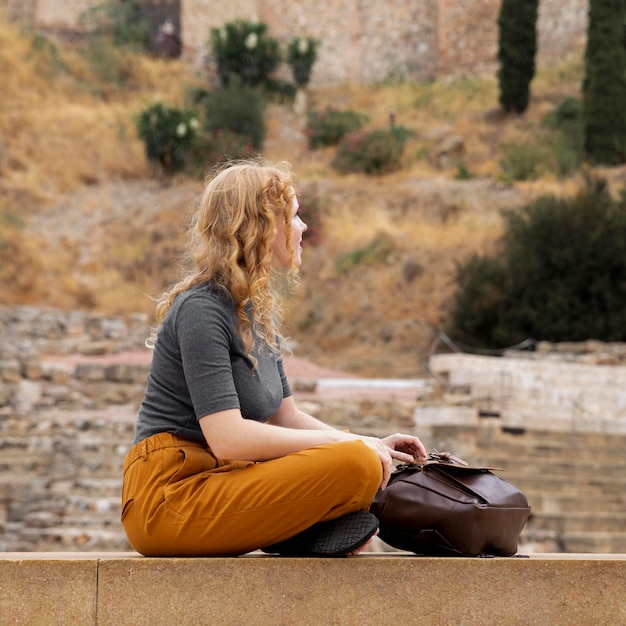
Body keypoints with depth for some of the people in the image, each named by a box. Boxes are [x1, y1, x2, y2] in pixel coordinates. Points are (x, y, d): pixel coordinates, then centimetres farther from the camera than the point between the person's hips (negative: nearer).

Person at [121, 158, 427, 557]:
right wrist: (349, 446, -16)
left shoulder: (260, 311, 16)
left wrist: (371, 445, 8)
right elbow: (227, 437, -22)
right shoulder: (201, 310, -13)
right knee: (355, 467, -24)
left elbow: (286, 416, 23)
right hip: (170, 494, -10)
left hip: (212, 482, 10)